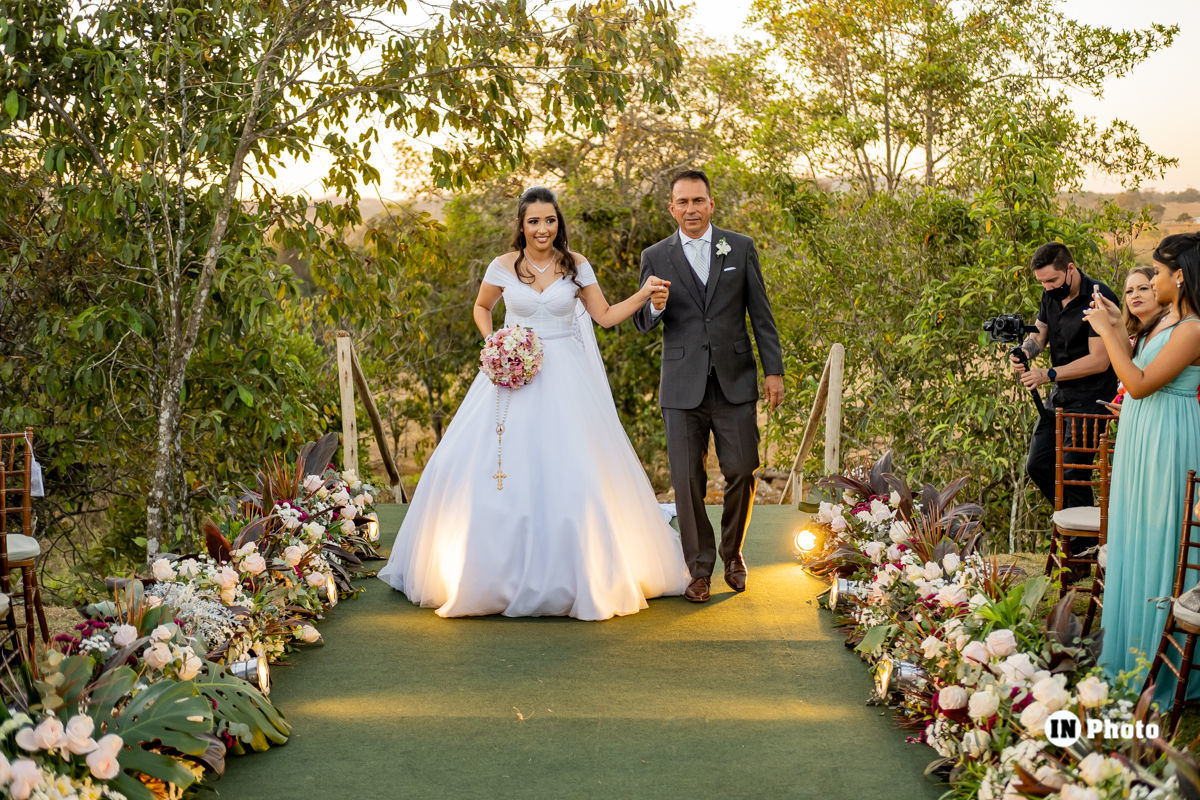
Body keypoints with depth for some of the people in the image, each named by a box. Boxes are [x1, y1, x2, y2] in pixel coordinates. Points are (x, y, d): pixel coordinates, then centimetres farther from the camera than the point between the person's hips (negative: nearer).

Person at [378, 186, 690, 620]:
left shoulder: (576, 265, 3)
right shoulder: (503, 267, 2)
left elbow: (605, 315, 6)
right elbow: (481, 308, 18)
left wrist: (644, 295, -7)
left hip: (565, 379, 0)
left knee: (572, 473, -3)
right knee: (501, 469, -3)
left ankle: (568, 572, 10)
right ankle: (498, 570, 10)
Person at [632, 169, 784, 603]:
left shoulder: (740, 248, 6)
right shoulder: (656, 257, 5)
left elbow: (761, 314, 7)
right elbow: (642, 323, 6)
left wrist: (774, 370, 2)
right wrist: (655, 307, -18)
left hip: (734, 382, 0)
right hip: (683, 387, 0)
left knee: (742, 472, 1)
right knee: (687, 481, 1)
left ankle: (732, 551, 26)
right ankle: (700, 568, 15)